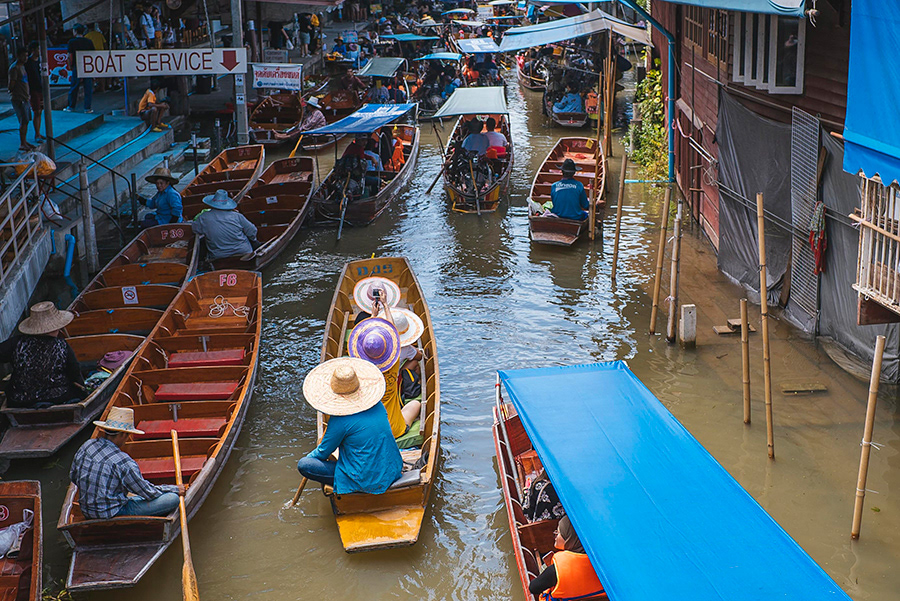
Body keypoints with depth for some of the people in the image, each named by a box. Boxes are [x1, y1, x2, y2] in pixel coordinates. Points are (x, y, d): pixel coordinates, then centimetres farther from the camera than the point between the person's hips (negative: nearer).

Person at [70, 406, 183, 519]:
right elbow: (148, 492, -12)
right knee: (173, 499, -12)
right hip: (112, 514, -9)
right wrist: (176, 489, 3)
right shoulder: (123, 462, -23)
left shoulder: (85, 446, -2)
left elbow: (73, 477, 14)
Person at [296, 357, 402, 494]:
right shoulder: (377, 406, 1)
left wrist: (309, 457, 20)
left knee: (303, 465, -6)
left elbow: (323, 452, -5)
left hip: (368, 481, -7)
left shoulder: (340, 420, -20)